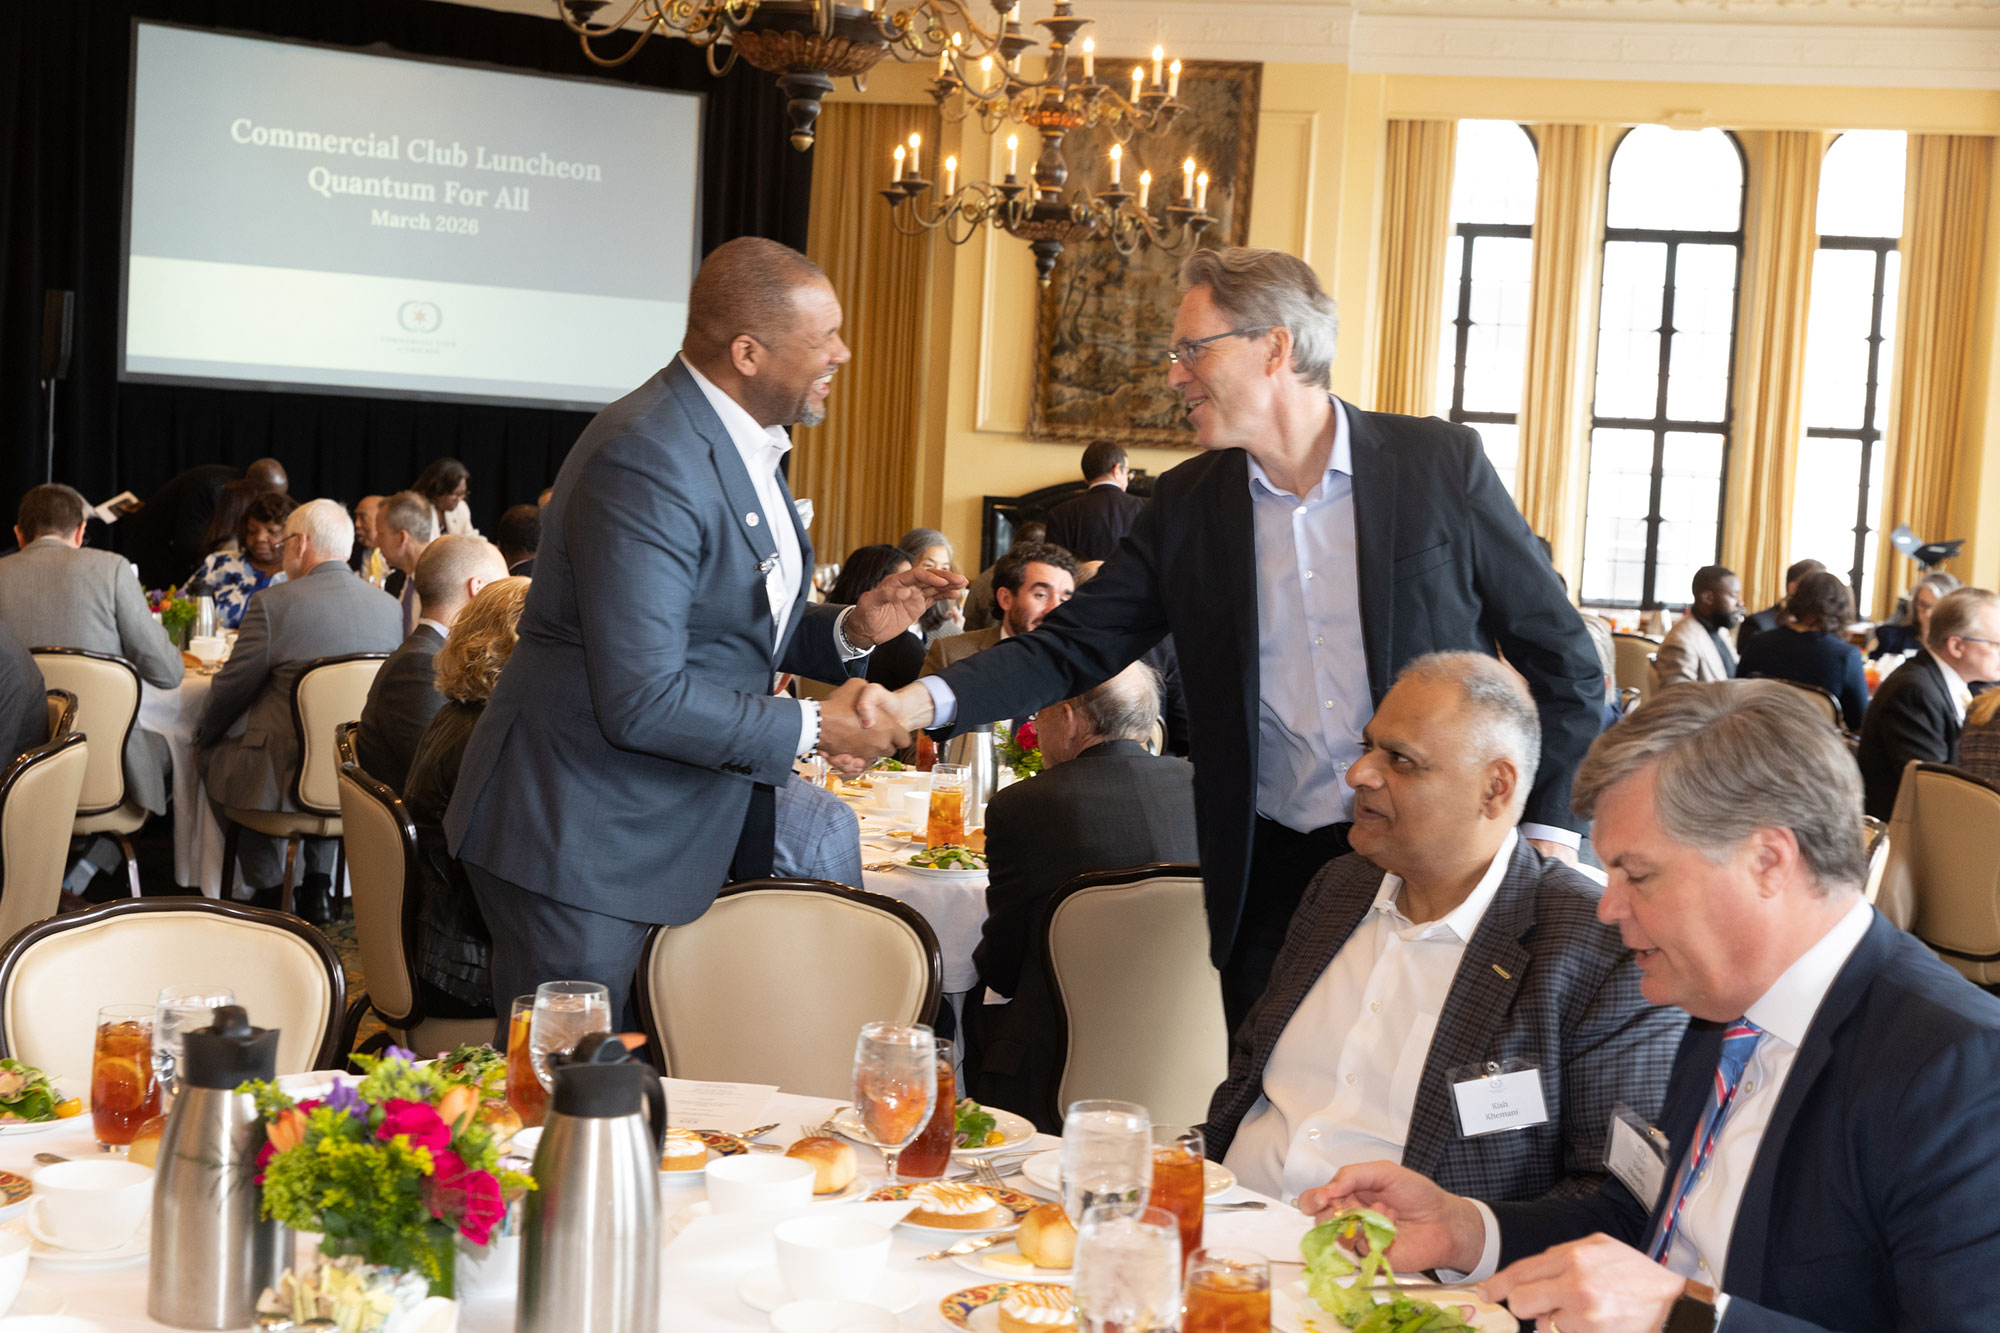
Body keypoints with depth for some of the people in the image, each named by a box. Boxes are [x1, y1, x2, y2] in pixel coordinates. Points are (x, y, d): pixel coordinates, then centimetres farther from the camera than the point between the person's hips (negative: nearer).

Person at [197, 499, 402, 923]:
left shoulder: (274, 602, -13)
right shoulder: (389, 606, 2)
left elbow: (233, 687, -4)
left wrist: (205, 732, 17)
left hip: (286, 777, -5)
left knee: (215, 755, 24)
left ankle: (268, 892, 25)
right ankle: (316, 888, 33)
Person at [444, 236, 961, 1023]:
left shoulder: (744, 443, 10)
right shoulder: (646, 462, -23)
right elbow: (641, 701, -27)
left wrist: (852, 629, 1)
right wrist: (814, 729, -17)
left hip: (691, 831, 10)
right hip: (583, 847, -9)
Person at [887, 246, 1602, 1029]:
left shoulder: (1439, 464, -3)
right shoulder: (1188, 506, 5)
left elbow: (1558, 653, 1)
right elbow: (1072, 648, 3)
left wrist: (1548, 830, -6)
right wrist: (923, 701, -13)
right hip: (1272, 880, 3)